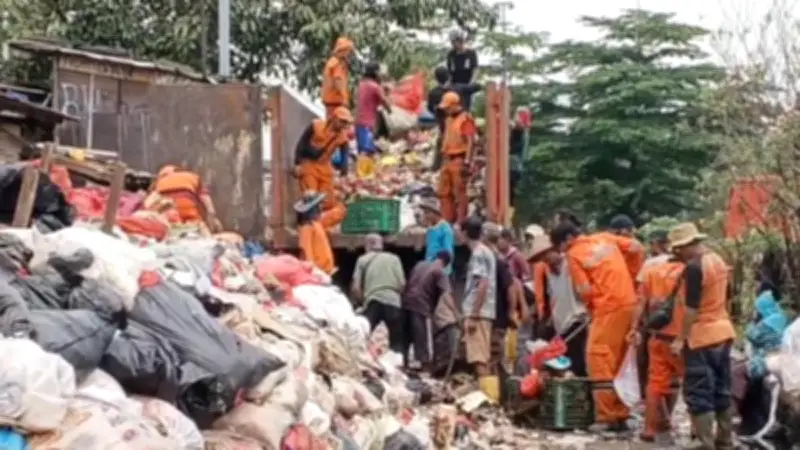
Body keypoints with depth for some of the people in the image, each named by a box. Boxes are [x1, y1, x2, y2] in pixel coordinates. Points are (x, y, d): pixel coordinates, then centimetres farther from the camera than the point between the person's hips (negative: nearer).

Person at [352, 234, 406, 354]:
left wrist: (362, 300, 21)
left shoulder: (363, 260, 12)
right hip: (393, 302, 1)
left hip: (373, 302, -1)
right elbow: (402, 284, 8)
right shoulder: (394, 258, 16)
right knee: (397, 343, 10)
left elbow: (356, 288, 4)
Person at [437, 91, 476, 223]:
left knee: (459, 192, -7)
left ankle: (461, 222, -2)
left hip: (459, 160, -9)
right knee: (444, 192, 11)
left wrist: (467, 162, -21)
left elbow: (470, 141, -15)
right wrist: (443, 158, 19)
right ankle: (447, 221, 18)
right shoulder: (449, 119, 18)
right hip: (447, 160, 9)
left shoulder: (465, 119, -9)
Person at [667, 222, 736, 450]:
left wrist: (680, 339, -16)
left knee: (698, 394, -3)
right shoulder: (718, 260, 9)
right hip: (723, 331, 9)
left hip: (702, 336, -9)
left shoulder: (694, 267, -19)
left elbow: (692, 308, -21)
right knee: (722, 390, 14)